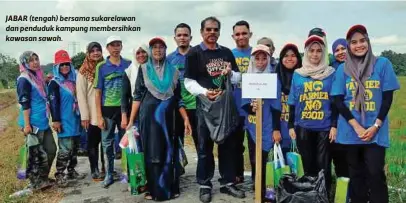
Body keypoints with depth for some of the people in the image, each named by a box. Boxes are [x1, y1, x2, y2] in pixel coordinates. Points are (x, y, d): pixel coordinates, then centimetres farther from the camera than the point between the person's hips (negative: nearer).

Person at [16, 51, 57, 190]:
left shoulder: (38, 76, 13)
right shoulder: (24, 80, -12)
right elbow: (24, 104, -18)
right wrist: (26, 124, -20)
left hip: (43, 122, 9)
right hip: (33, 124, -9)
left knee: (51, 149, 13)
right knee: (35, 154, 1)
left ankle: (43, 178, 27)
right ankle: (36, 182, 14)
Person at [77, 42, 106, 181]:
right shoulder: (83, 72, -3)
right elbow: (81, 95, -7)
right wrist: (84, 116, -12)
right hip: (92, 114, -3)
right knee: (93, 142, 6)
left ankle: (105, 167, 26)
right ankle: (94, 170, 16)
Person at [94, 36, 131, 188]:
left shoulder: (129, 64, 3)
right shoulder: (101, 66, 1)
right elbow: (98, 93, 1)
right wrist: (99, 116, -5)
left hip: (125, 108, 0)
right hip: (108, 109, 0)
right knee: (107, 143, 7)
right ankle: (109, 174, 20)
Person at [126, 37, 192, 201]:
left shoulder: (172, 71, 8)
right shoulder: (143, 69, 5)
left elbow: (178, 98, 8)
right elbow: (138, 96, 2)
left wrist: (186, 118, -2)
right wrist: (131, 120, -4)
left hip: (167, 117, 1)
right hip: (149, 116, -1)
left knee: (169, 152, 4)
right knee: (152, 153, 2)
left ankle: (169, 188, 14)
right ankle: (153, 189, 11)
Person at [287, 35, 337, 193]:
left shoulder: (331, 73, 3)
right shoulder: (298, 74, 8)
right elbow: (293, 102, 10)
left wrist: (334, 125, -5)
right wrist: (291, 126, 6)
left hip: (325, 127, -2)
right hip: (303, 127, 2)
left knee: (323, 166, 2)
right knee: (307, 165, 9)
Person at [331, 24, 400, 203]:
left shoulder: (382, 64, 0)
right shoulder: (343, 69, 2)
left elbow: (388, 98, -1)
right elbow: (338, 100, -1)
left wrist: (375, 126, -10)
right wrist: (357, 127, -10)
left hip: (376, 131, -1)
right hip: (350, 132, 2)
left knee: (375, 174, -6)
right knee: (356, 174, 10)